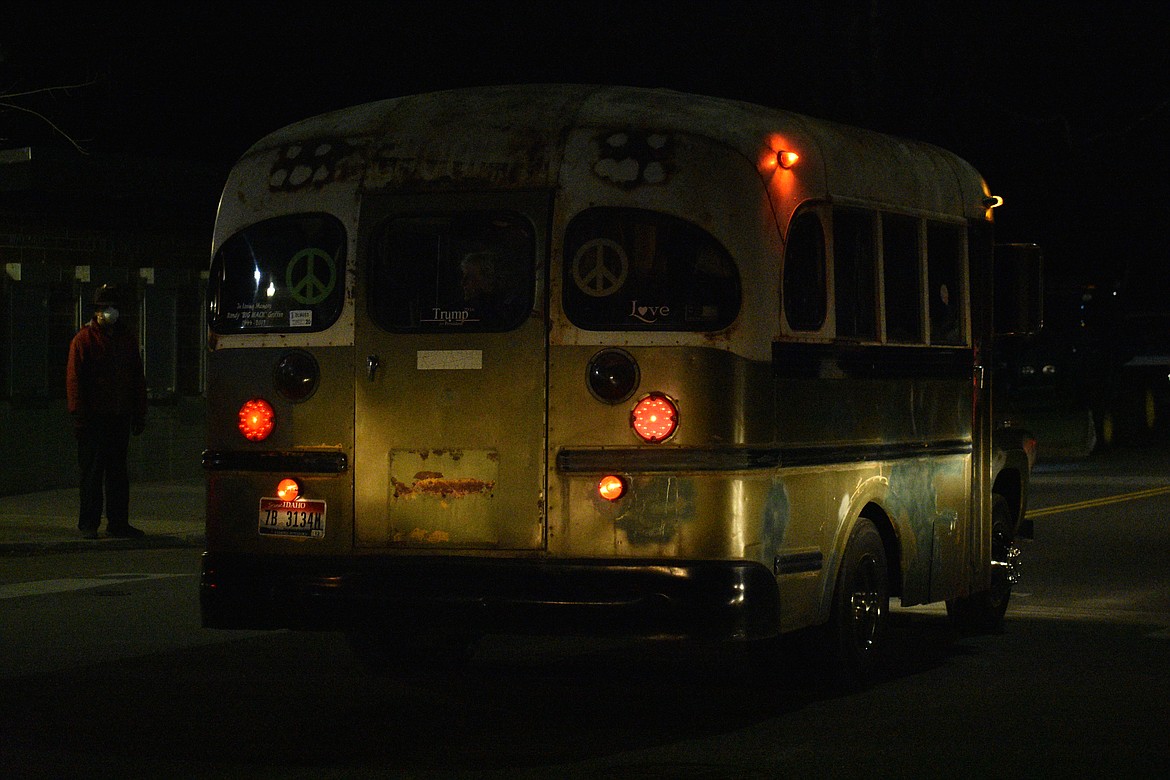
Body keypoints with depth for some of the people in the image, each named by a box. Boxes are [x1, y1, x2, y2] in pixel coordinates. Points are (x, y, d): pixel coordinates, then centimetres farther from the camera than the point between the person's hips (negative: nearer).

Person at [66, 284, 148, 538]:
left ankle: (118, 522, 11)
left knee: (118, 472, 7)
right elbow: (74, 379, -6)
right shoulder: (84, 339, -2)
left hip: (120, 416, 5)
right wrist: (79, 415, -13)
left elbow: (138, 378, 16)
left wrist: (139, 414, 11)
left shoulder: (126, 338, 13)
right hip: (94, 417, -5)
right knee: (92, 472, -1)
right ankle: (88, 523, 4)